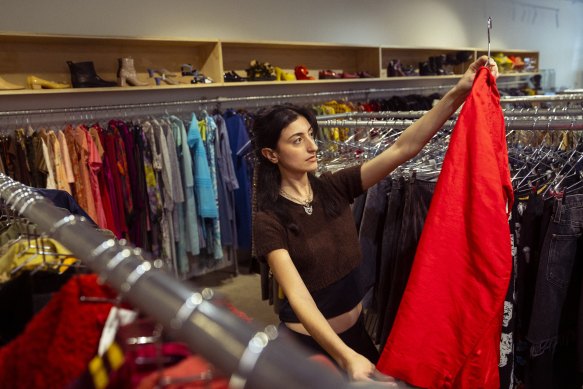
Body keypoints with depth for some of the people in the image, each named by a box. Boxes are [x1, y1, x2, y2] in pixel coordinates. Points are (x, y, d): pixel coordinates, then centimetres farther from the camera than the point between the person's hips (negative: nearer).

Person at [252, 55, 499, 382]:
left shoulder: (334, 188, -7)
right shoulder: (269, 221, -20)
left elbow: (403, 149, -15)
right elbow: (299, 297, -28)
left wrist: (459, 93, -25)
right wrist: (347, 357, -39)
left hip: (355, 325, 5)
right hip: (308, 340, -5)